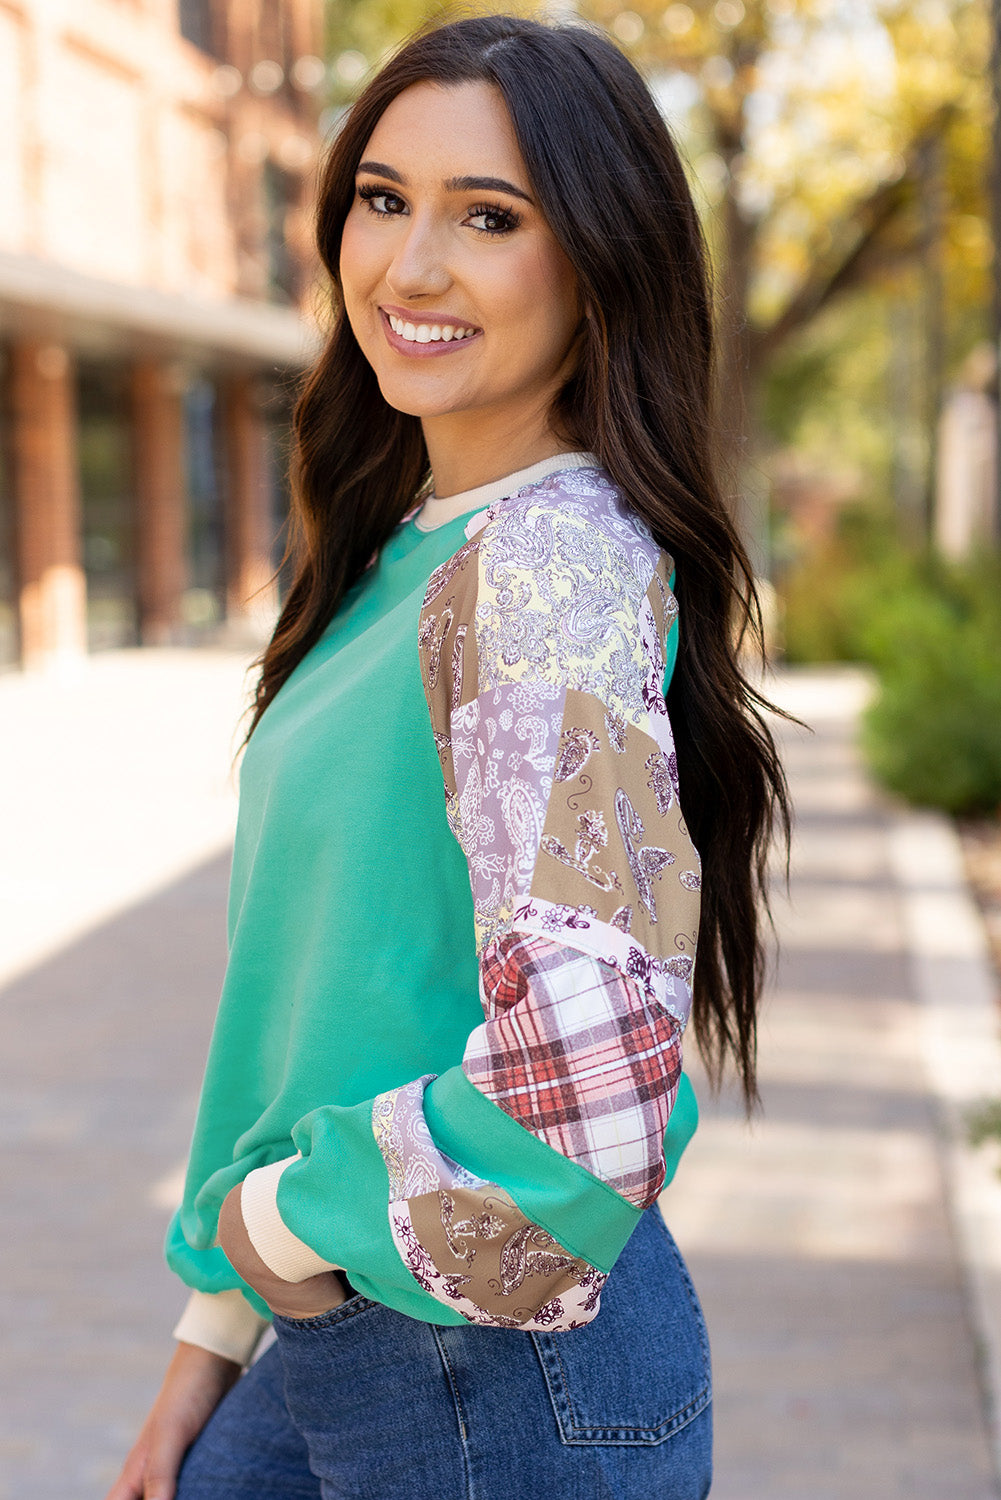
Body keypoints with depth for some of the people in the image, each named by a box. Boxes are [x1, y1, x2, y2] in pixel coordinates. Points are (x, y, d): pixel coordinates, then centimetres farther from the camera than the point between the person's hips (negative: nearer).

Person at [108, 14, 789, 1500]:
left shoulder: (557, 557, -21)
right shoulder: (411, 553, 7)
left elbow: (585, 1088, -31)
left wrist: (277, 1214, -14)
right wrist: (216, 1336, 12)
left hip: (508, 1373, -7)